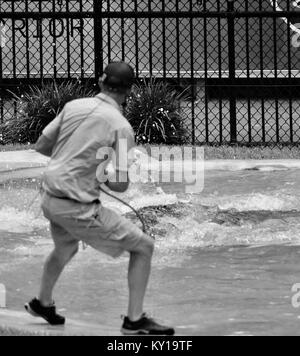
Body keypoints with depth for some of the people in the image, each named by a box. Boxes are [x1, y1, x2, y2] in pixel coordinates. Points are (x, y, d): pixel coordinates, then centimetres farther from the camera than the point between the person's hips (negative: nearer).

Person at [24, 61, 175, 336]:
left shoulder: (73, 106, 1)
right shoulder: (121, 127, -14)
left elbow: (41, 145, 10)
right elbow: (121, 184, -14)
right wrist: (101, 176, 7)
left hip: (50, 198, 7)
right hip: (78, 207, -7)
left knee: (65, 249, 36)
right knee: (144, 246, 2)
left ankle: (43, 303, 55)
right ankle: (135, 321, 2)